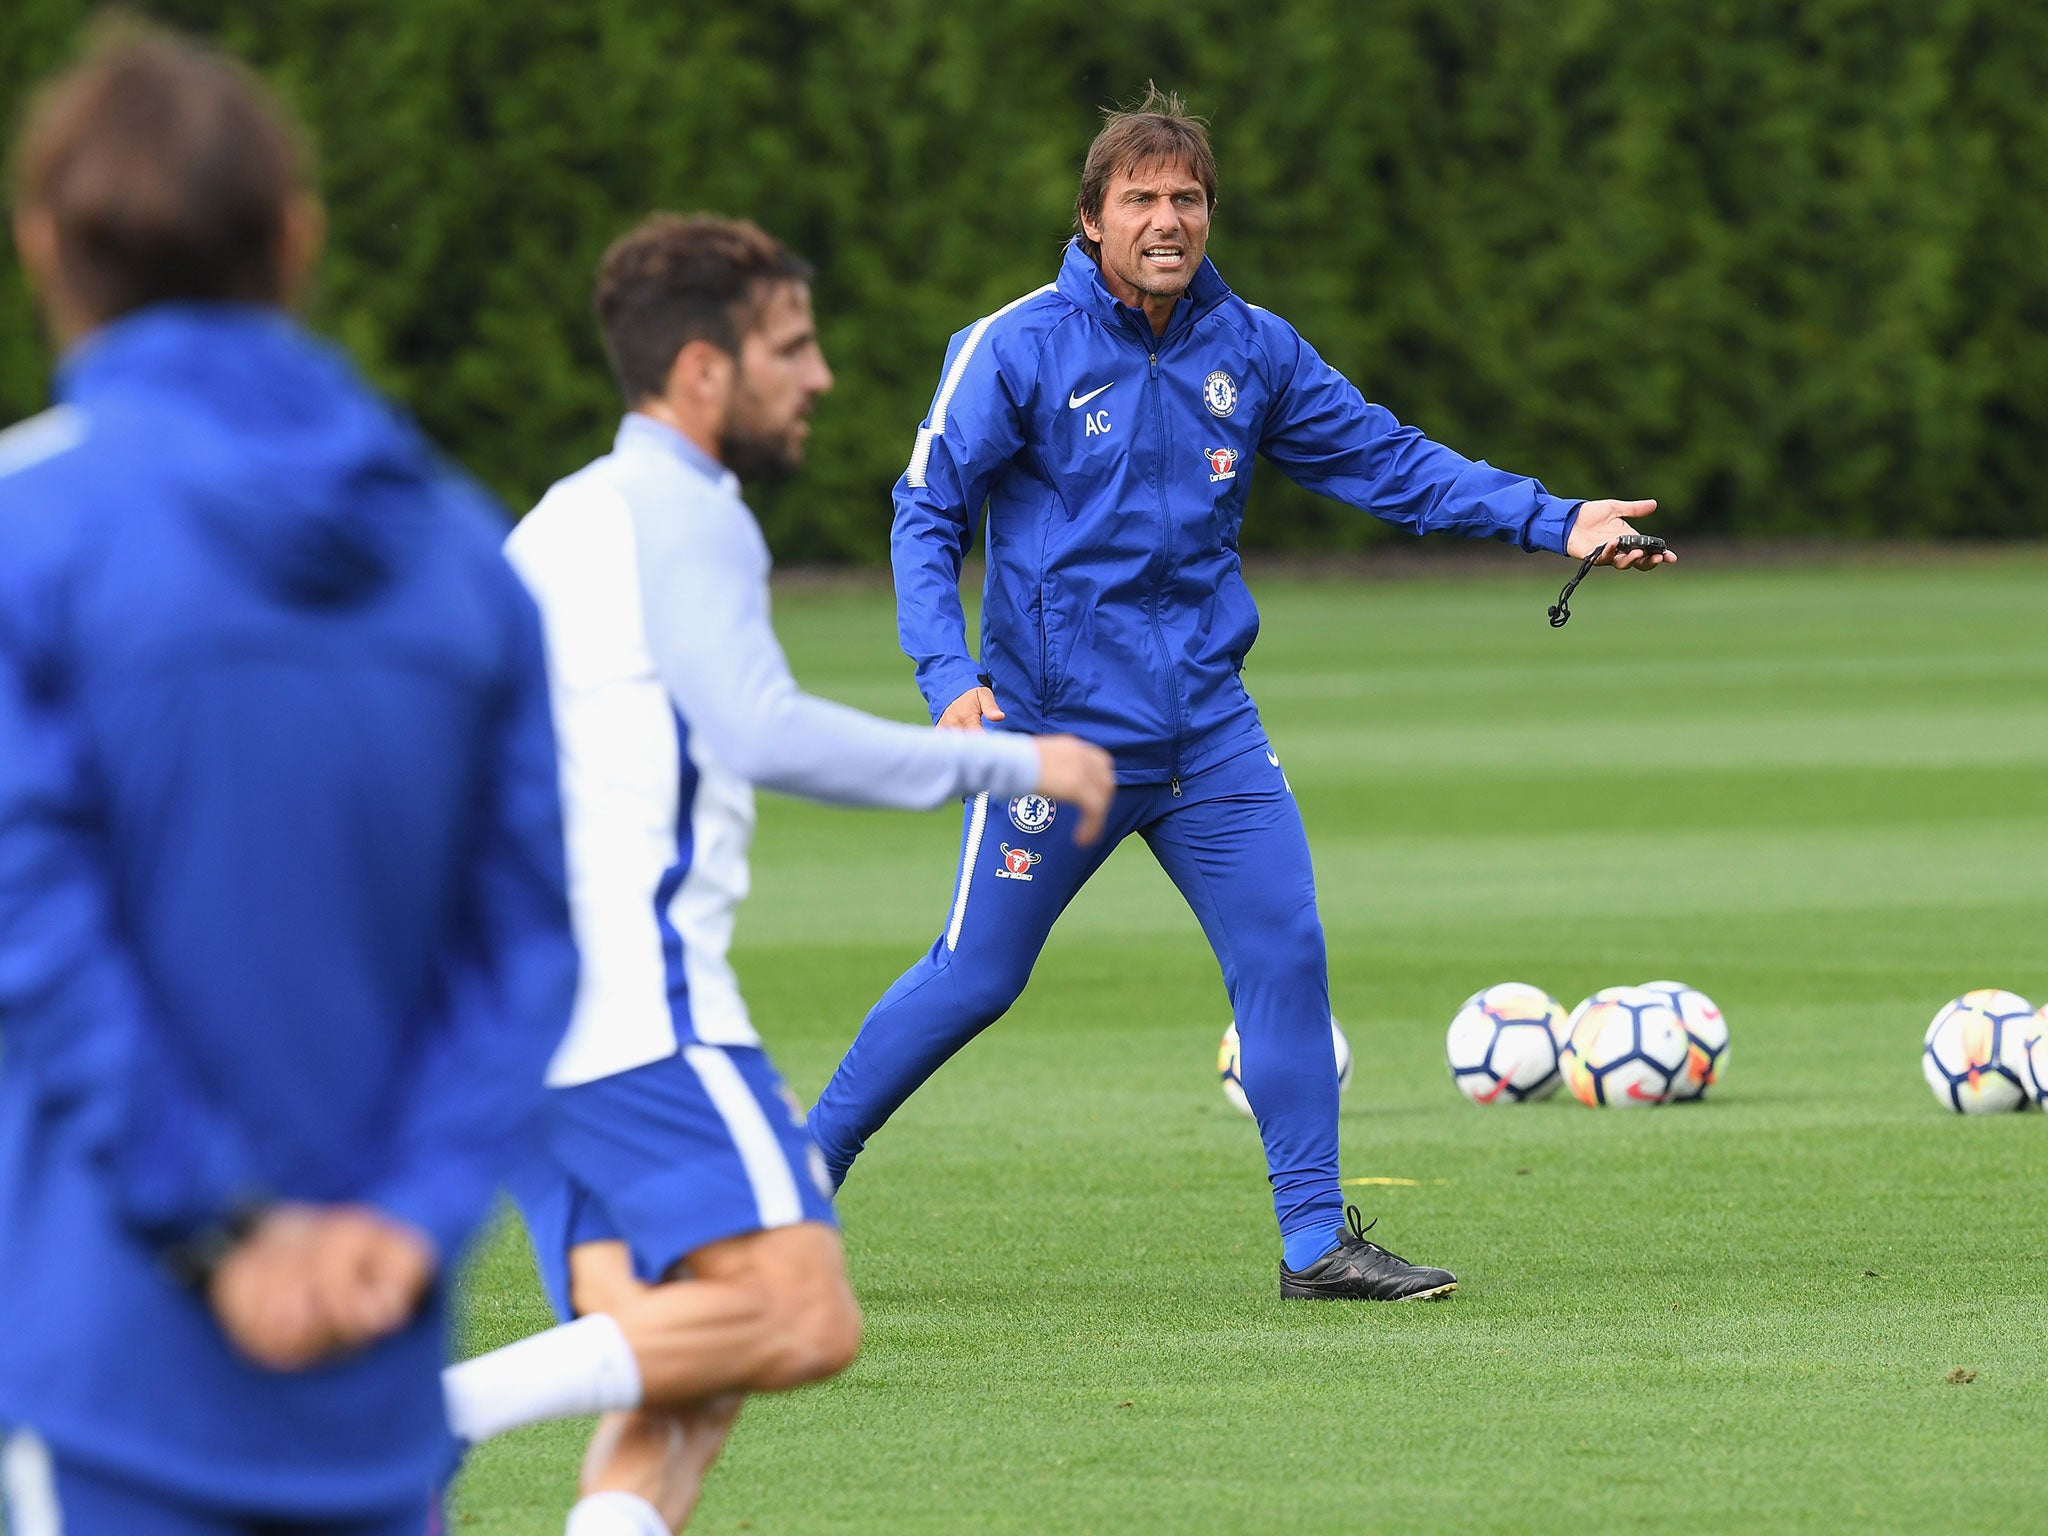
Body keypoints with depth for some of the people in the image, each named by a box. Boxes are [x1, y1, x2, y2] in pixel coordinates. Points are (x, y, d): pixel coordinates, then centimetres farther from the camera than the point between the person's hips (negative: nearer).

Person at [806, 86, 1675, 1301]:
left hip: (1209, 730, 4)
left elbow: (1388, 459, 8)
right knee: (975, 979, 2)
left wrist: (1554, 521, -1)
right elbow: (927, 517, -8)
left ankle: (1317, 1243, 2)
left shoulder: (1249, 349, 4)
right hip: (1058, 730, -4)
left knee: (1286, 951, -5)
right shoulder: (1018, 350, -10)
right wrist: (950, 676, -22)